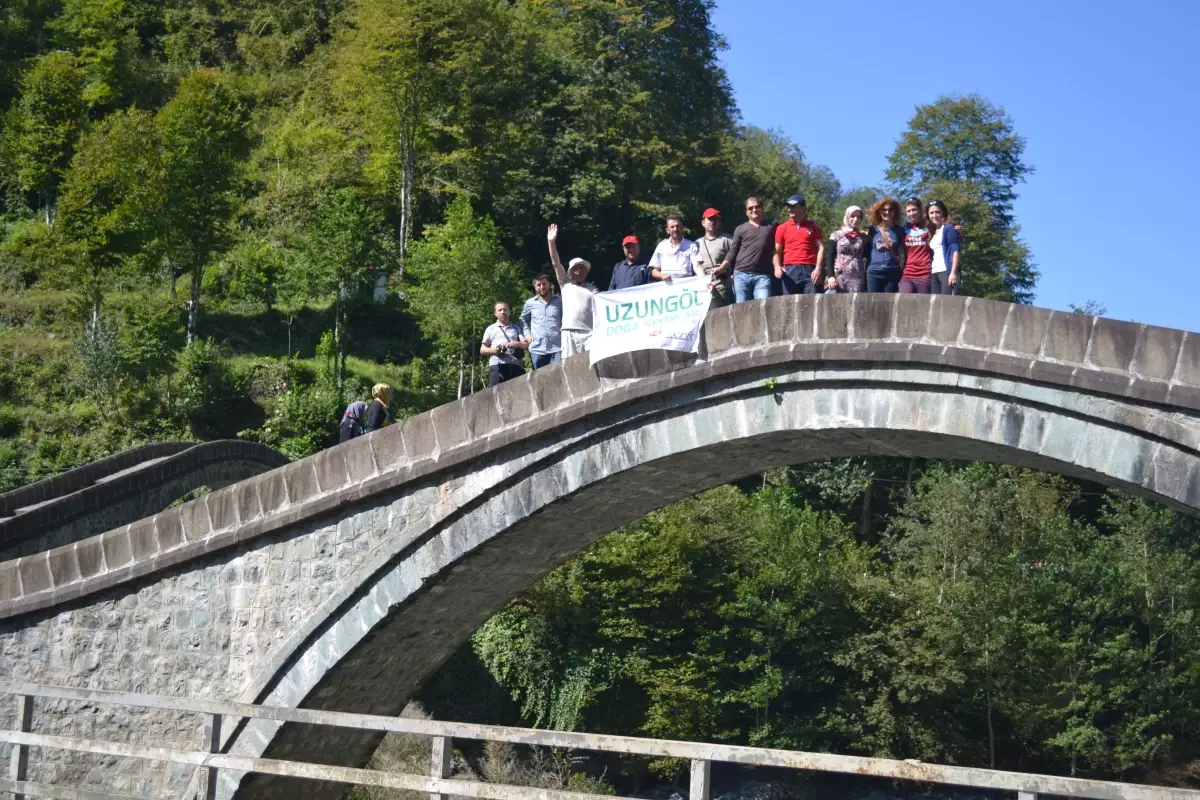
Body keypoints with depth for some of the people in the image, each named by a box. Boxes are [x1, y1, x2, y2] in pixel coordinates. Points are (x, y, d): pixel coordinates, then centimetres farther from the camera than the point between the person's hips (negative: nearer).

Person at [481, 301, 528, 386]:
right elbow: (482, 350, 14)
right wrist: (493, 350, -7)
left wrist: (517, 344, -10)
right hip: (497, 366, -2)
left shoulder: (516, 329, 22)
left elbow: (526, 345, 12)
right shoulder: (490, 329, 18)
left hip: (515, 366, 2)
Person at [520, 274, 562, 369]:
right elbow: (523, 319, 26)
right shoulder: (530, 303, 11)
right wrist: (526, 333, 11)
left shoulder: (560, 301, 6)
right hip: (537, 349, 2)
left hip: (557, 348, -2)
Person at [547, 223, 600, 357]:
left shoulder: (593, 290, 18)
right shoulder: (566, 284, 19)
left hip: (589, 333, 0)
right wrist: (551, 242, 6)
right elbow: (556, 263, 13)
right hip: (569, 333, 1)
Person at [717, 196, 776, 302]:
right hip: (741, 275, 1)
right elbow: (732, 252, 10)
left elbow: (776, 250, 14)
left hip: (762, 276, -1)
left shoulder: (771, 227, 14)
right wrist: (722, 268, -2)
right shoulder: (740, 229, 13)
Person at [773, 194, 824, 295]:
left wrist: (818, 268, -5)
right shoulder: (782, 228, 12)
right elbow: (777, 251, 11)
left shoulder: (812, 226, 11)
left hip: (810, 270, -1)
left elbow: (821, 248, 7)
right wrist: (777, 267, -8)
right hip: (790, 270, 1)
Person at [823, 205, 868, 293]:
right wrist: (830, 276, -11)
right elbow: (829, 257, 1)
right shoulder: (836, 235, 5)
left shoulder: (864, 238, 12)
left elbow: (867, 259, 13)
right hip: (839, 277, -2)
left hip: (857, 279, 2)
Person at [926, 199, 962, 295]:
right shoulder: (933, 232, 22)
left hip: (947, 271, -7)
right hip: (934, 273, 7)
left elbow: (956, 250, -8)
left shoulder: (949, 228, 2)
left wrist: (953, 272, -18)